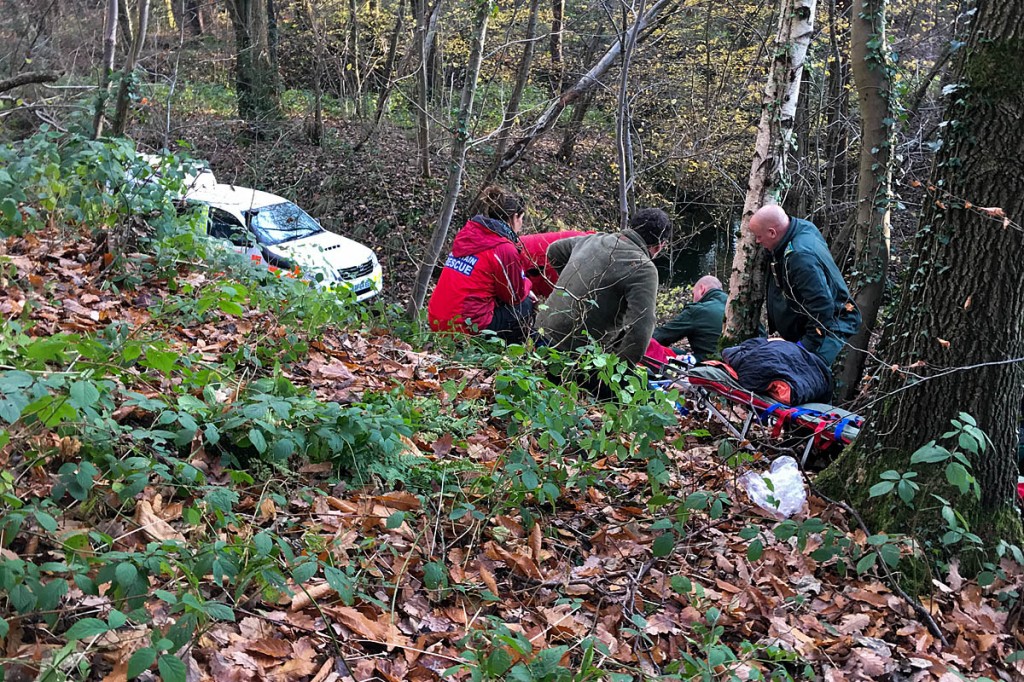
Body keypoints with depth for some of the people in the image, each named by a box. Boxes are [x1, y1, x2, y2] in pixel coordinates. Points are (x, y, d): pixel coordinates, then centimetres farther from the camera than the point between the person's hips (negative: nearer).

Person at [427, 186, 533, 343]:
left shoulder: (467, 234, 10)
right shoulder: (505, 249, -12)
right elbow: (516, 296, -1)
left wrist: (523, 291, 19)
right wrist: (526, 284, 21)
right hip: (466, 328, -8)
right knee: (527, 306, 9)